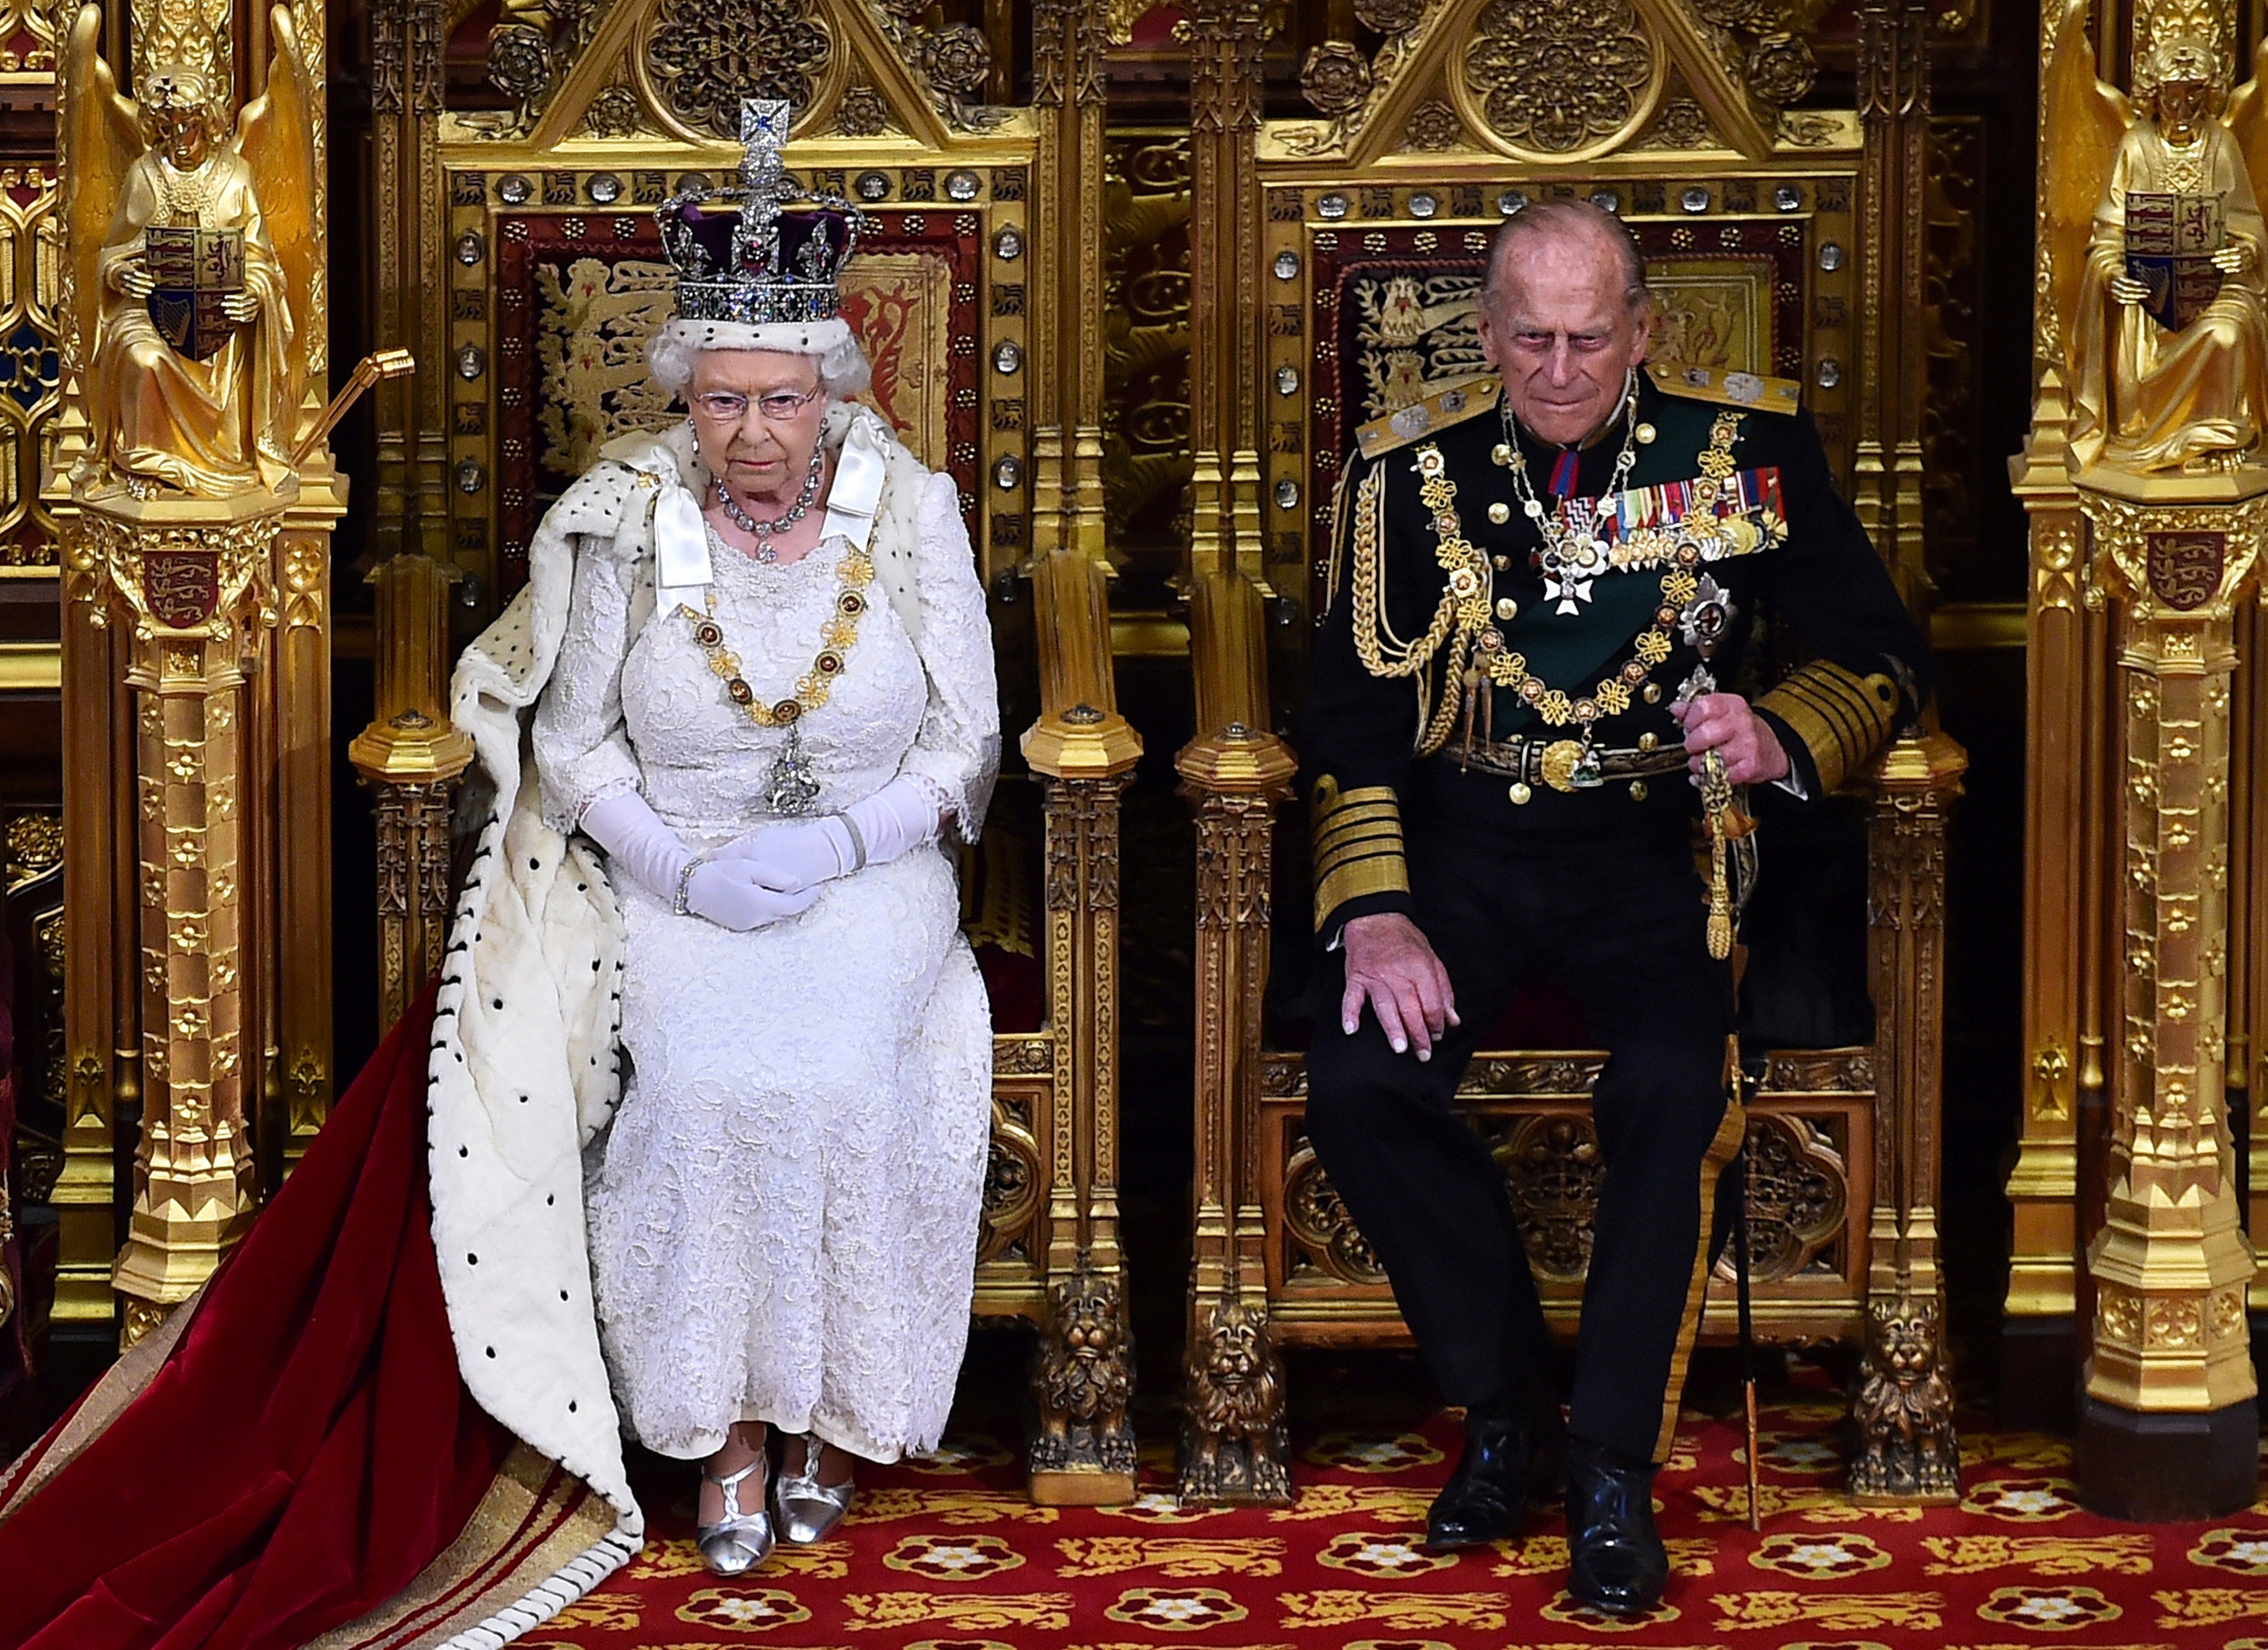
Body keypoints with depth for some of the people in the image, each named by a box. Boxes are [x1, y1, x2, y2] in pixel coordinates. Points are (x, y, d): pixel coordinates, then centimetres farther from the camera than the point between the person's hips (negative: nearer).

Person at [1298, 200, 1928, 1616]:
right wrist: (1374, 909, -13)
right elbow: (1353, 713, 3)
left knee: (1675, 1089, -31)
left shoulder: (1747, 448, 2)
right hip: (1467, 838, 1)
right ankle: (1506, 1404, -2)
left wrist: (1783, 739, -17)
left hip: (1661, 840, -1)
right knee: (1362, 1082, -25)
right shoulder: (1418, 468, 4)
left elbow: (1884, 657, 5)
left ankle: (1616, 1467, -14)